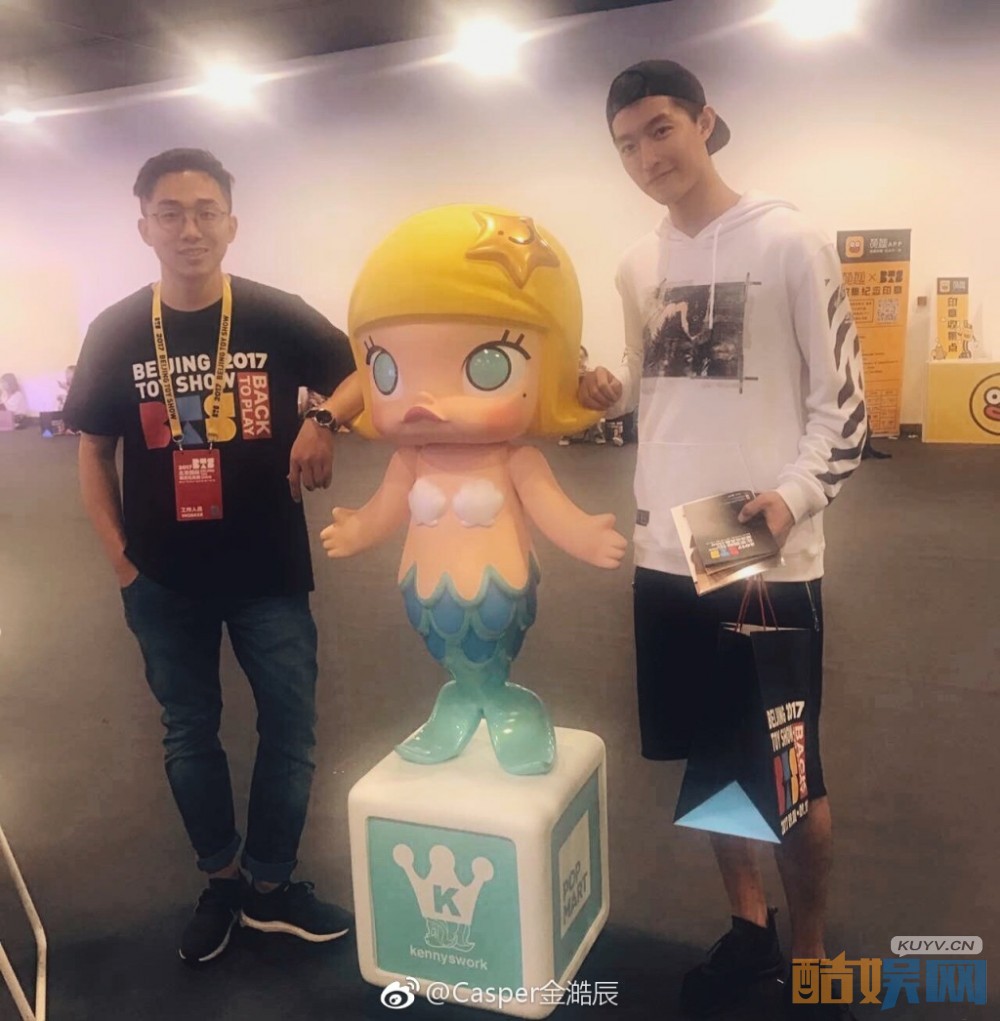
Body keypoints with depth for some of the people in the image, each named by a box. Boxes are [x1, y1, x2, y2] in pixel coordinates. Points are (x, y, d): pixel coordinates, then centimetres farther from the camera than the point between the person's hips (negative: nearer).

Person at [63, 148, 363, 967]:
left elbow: (364, 375, 1)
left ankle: (272, 885, 30)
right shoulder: (116, 333, -1)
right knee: (189, 733, 14)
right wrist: (120, 558, 0)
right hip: (165, 581, 1)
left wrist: (324, 421, -20)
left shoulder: (277, 316, -6)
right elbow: (94, 451, 6)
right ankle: (221, 880, 36)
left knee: (291, 729, 7)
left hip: (270, 570, -1)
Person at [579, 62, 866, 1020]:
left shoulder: (788, 241, -6)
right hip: (666, 551, 6)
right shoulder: (637, 264, 10)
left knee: (787, 775, 7)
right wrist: (608, 393, -1)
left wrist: (793, 492, -24)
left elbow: (841, 401, -7)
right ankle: (748, 925, 41)